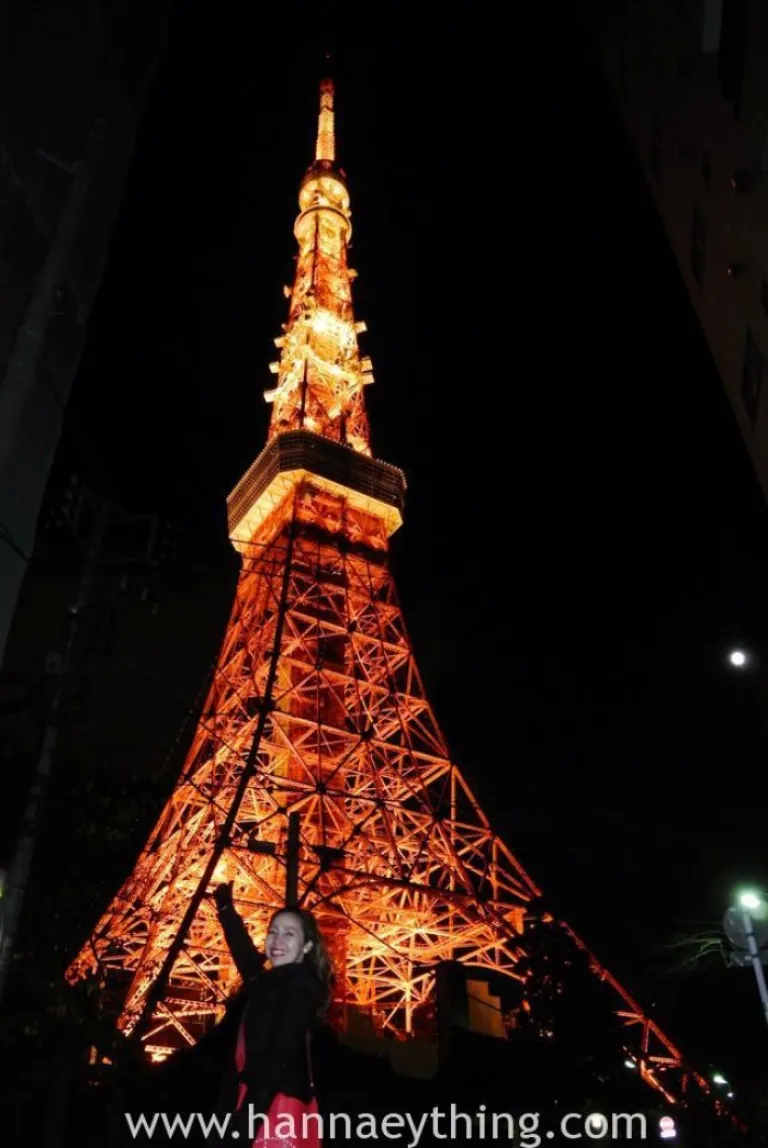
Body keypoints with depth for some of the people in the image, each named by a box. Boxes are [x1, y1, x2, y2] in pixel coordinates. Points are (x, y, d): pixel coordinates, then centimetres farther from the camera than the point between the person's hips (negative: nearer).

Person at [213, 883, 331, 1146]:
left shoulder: (300, 987, -9)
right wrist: (225, 906, 42)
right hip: (265, 1101, 9)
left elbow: (282, 1056, -19)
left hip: (277, 1104, -9)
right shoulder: (271, 982, 13)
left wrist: (248, 1114, -25)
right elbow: (244, 950, 31)